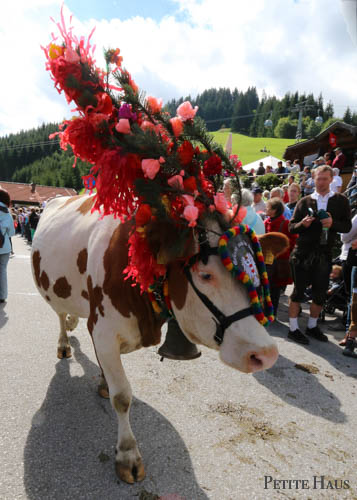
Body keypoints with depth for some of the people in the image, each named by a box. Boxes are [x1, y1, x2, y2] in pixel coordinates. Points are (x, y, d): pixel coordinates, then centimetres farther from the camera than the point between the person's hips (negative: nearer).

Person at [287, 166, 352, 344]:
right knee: (298, 291, 2)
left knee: (320, 294, 10)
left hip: (324, 254, 2)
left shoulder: (341, 201, 7)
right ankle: (293, 329, 13)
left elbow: (347, 226, 2)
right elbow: (291, 227, 3)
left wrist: (333, 223, -17)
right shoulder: (305, 201, 4)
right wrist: (302, 224, -17)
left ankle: (312, 326, 29)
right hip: (303, 253, -2)